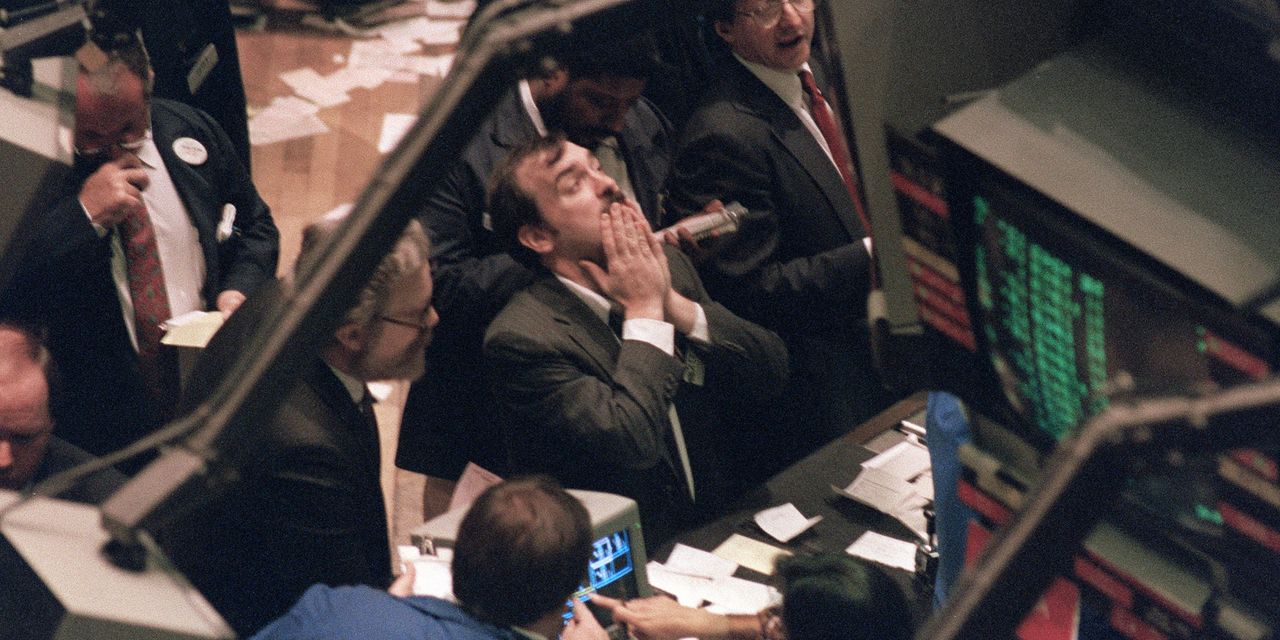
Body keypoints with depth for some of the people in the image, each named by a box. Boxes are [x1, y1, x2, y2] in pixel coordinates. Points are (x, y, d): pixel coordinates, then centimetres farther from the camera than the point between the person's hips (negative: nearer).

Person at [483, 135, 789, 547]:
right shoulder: (521, 339, -15)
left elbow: (771, 375, 2)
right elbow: (630, 444, -24)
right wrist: (645, 309, -14)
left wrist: (672, 301, -11)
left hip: (726, 522, 6)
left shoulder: (666, 264, 5)